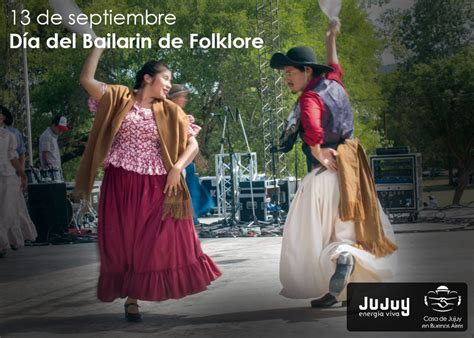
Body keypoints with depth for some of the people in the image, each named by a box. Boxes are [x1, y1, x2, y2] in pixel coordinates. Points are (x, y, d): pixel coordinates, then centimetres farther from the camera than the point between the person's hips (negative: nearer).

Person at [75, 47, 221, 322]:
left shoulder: (170, 112, 7)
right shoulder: (119, 99, 5)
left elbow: (193, 145, 5)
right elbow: (87, 79, -4)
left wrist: (177, 168, -11)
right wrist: (99, 46, 3)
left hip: (155, 187, 1)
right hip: (120, 184, -1)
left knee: (163, 241, -3)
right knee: (123, 242, 4)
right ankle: (130, 299, 15)